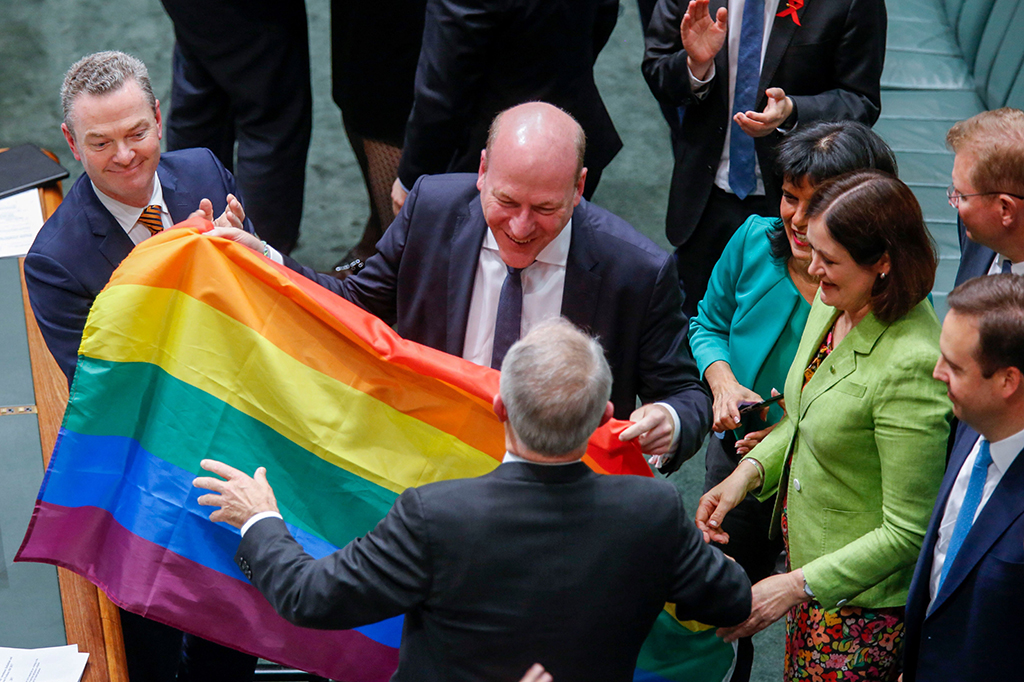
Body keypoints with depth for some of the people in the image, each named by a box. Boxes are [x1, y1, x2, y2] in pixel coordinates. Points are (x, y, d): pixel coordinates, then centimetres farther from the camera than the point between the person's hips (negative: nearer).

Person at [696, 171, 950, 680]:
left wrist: (796, 586, -24)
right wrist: (751, 468, -3)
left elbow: (908, 531, -25)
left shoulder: (911, 365, -31)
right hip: (808, 555, 8)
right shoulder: (834, 304, -5)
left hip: (863, 601, -8)